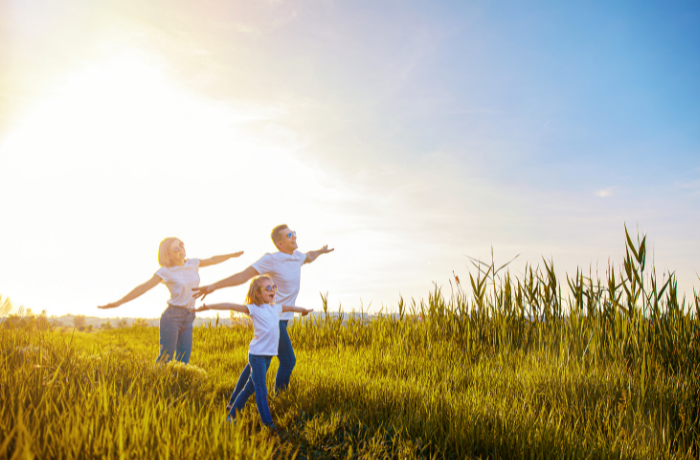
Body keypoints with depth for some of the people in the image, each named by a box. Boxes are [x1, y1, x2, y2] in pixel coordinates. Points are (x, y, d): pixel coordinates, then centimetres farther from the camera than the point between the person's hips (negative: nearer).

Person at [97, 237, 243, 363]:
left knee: (183, 362, 4)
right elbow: (144, 287, -8)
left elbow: (213, 260, 26)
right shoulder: (166, 271, -4)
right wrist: (118, 302, -13)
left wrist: (233, 255, 36)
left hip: (188, 319, 5)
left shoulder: (193, 264, 11)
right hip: (172, 316, -5)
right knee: (165, 359, -7)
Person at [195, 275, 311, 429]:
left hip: (268, 355, 7)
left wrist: (303, 310, 49)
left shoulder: (276, 308, 13)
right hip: (257, 354, -7)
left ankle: (232, 415, 27)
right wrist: (209, 307, -19)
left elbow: (289, 308, 32)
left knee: (250, 387, 15)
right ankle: (267, 423, 1)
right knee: (261, 390, -3)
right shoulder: (254, 309, -7)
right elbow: (232, 306, -13)